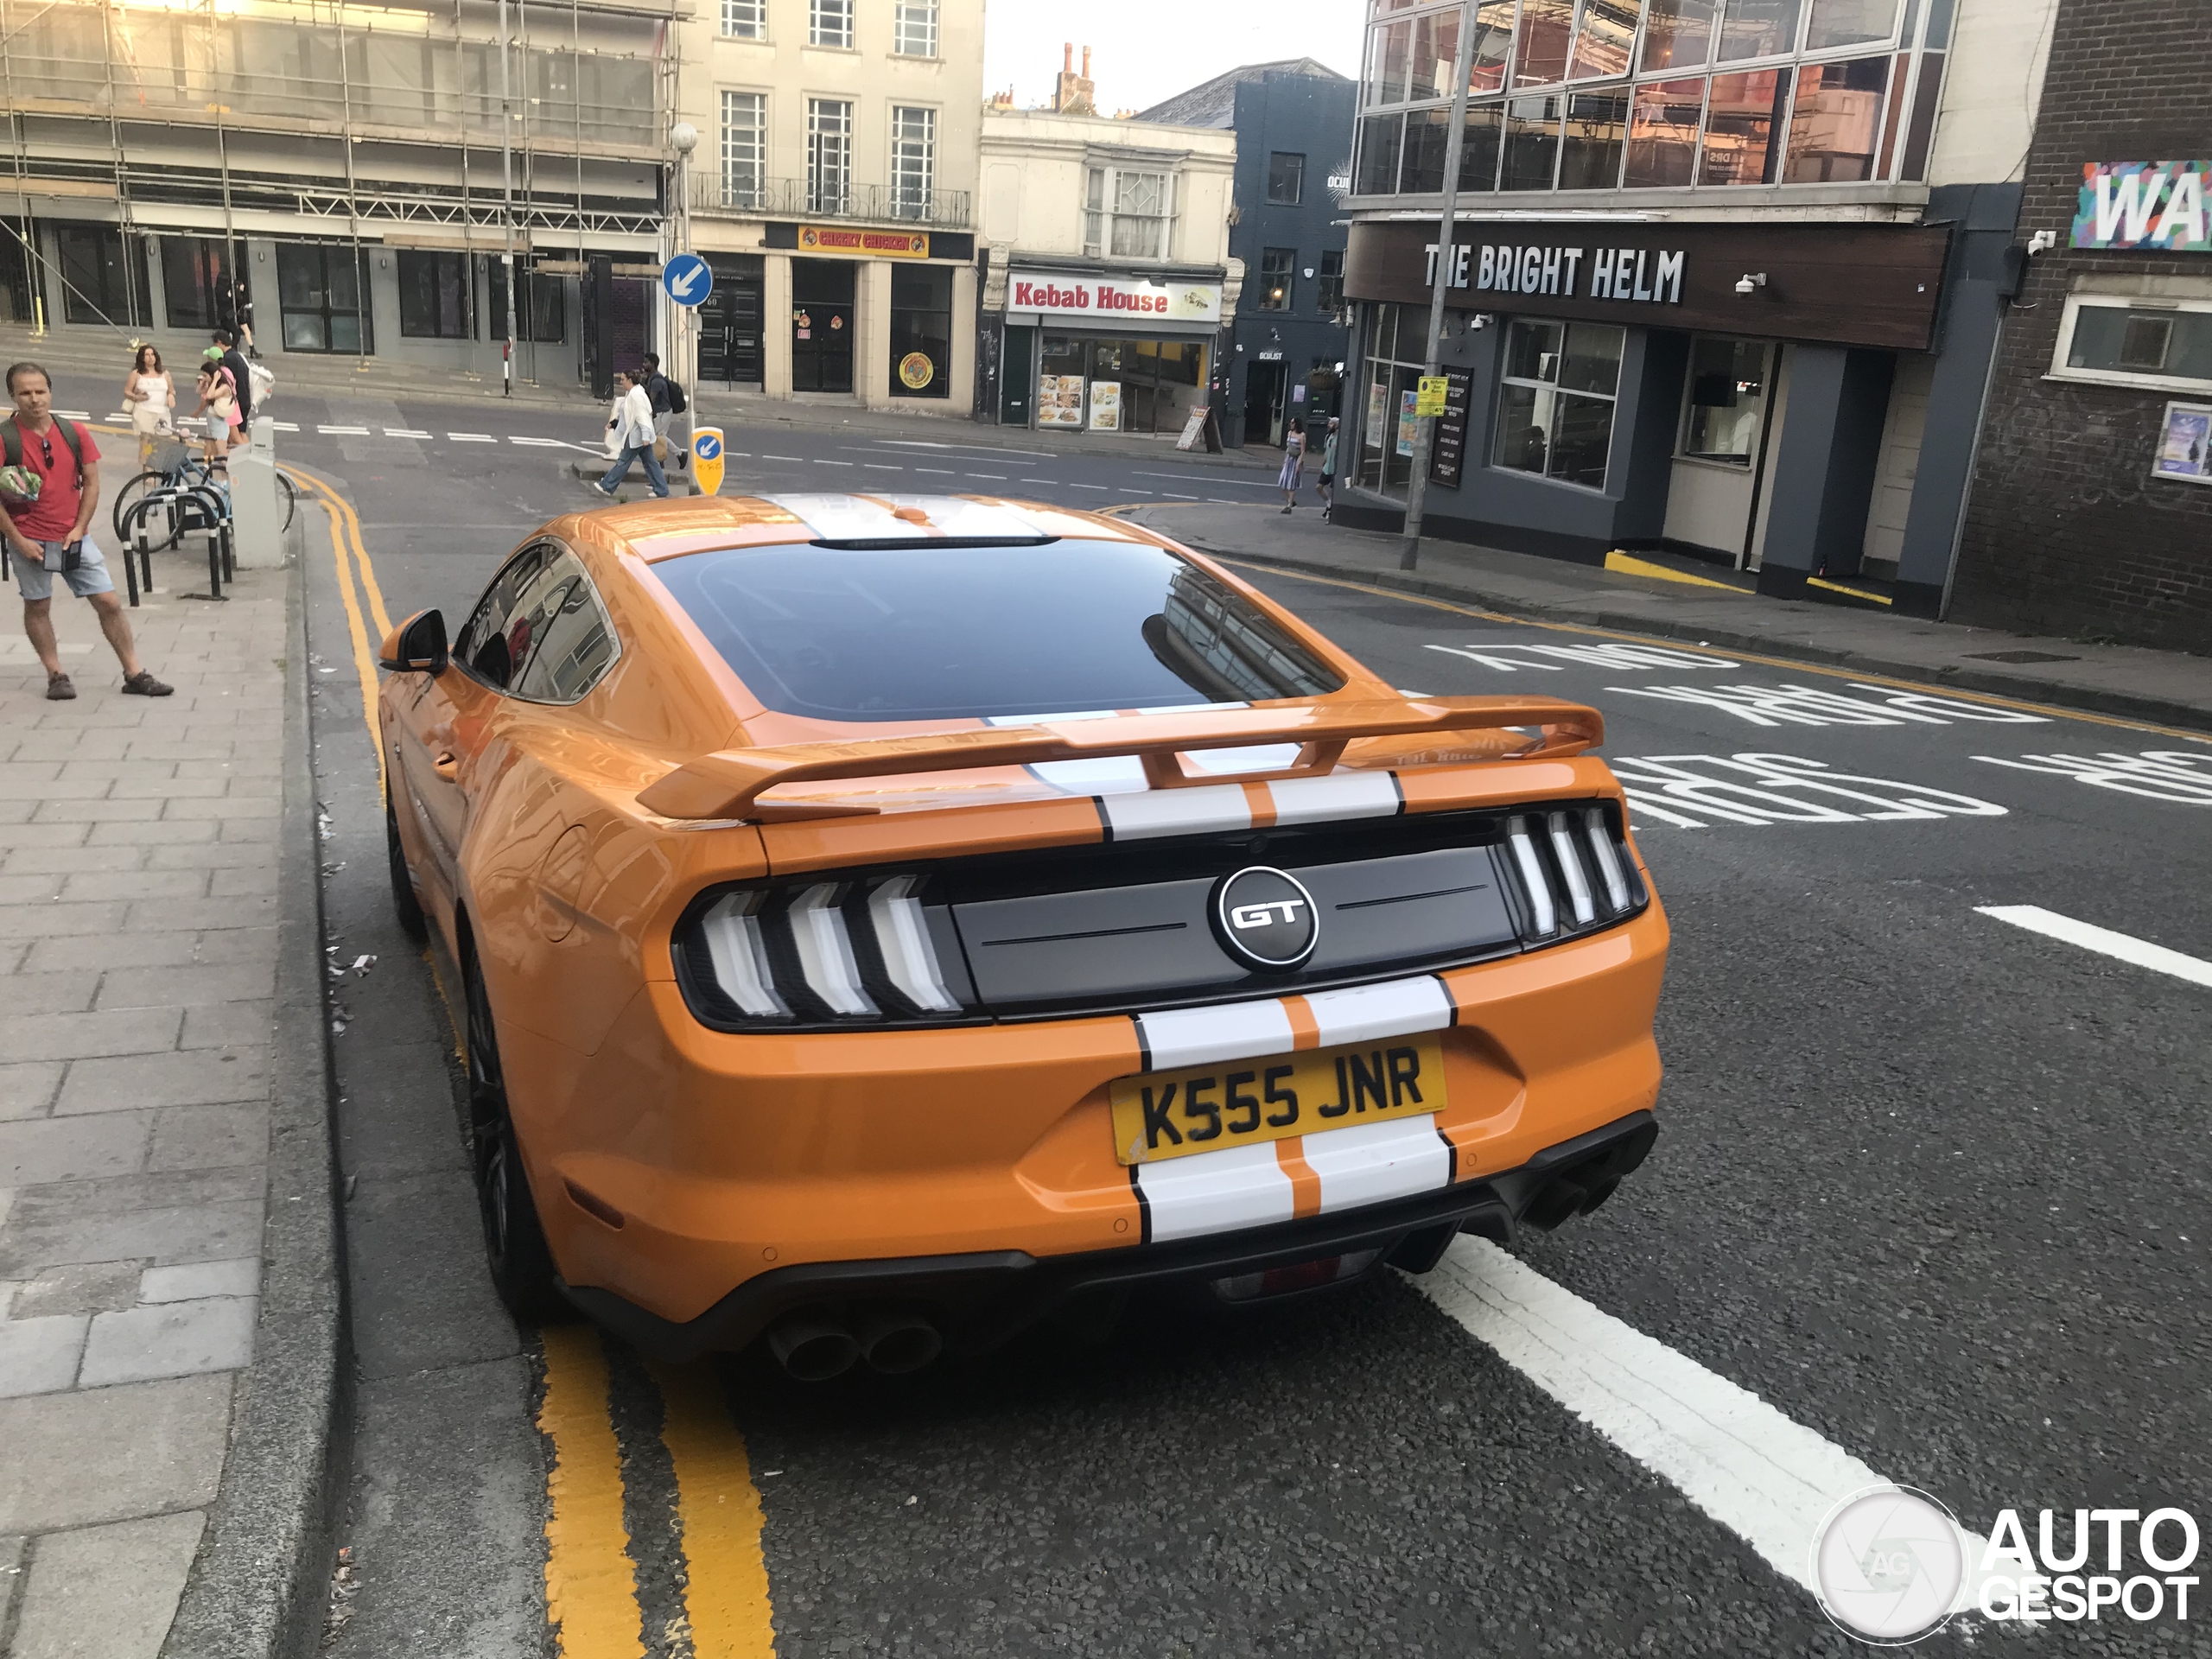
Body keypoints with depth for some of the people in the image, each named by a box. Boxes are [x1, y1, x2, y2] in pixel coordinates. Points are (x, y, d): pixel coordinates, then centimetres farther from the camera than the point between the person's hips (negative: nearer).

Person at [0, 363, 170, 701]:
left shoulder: (74, 433, 1)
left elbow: (91, 482, 6)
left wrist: (79, 528, -3)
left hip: (74, 537, 3)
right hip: (30, 541, -3)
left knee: (109, 603, 1)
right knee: (37, 608, 7)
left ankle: (135, 674, 7)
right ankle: (56, 676, 19)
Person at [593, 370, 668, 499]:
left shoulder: (636, 395, -19)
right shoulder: (631, 393, 13)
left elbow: (642, 417, -25)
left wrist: (645, 436, -30)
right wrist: (614, 422, 23)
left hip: (636, 436, -10)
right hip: (642, 437, 10)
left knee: (623, 462, 0)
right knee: (650, 462, 9)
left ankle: (607, 487, 8)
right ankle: (662, 492, 10)